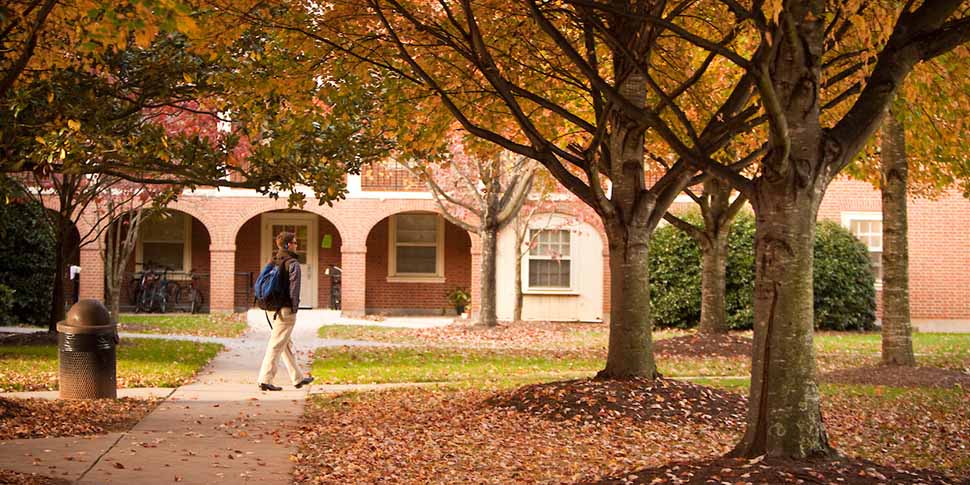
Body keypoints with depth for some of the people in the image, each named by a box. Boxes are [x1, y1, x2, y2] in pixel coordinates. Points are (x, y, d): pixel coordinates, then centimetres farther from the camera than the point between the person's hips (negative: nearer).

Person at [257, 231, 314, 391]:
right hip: (285, 310, -8)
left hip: (271, 309, 8)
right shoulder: (292, 263, -11)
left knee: (287, 344, 16)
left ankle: (297, 378, 26)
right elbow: (294, 287, -16)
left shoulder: (272, 262, 12)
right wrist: (294, 308, -10)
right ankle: (265, 380, -6)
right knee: (276, 345, -5)